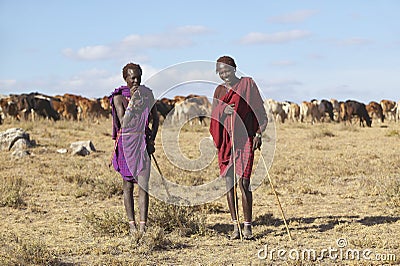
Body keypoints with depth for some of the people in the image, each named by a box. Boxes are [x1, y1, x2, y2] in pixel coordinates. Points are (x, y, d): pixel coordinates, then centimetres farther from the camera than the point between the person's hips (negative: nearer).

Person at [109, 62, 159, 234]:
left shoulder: (147, 94, 8)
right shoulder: (119, 96, -2)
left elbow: (155, 118, 12)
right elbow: (123, 121, -13)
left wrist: (152, 140, 0)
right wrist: (132, 101, -17)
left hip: (143, 141, 2)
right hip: (126, 141, -2)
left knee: (143, 183, -7)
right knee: (128, 184, 4)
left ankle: (143, 225, -9)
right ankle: (132, 224, 10)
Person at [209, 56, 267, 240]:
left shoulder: (248, 84, 3)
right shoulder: (219, 90, 15)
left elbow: (259, 111, 2)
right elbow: (213, 115, 7)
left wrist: (258, 134, -9)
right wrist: (224, 111, -15)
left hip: (244, 140, -4)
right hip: (225, 140, 4)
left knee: (243, 181, -11)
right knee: (229, 182, 3)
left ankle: (247, 226, -6)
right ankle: (235, 226, 8)